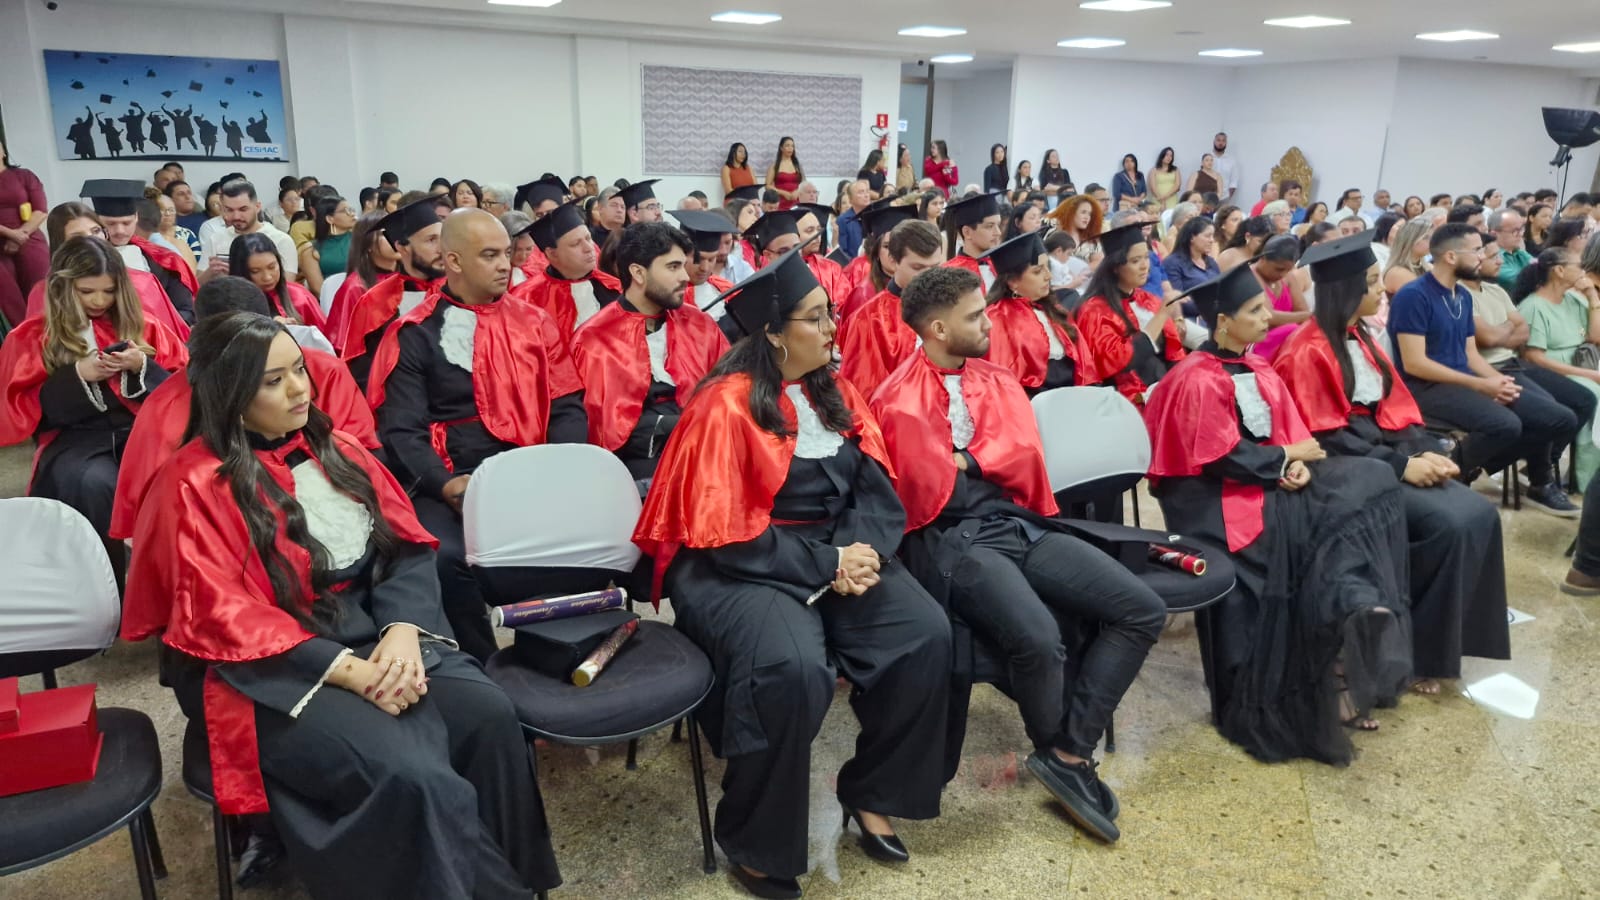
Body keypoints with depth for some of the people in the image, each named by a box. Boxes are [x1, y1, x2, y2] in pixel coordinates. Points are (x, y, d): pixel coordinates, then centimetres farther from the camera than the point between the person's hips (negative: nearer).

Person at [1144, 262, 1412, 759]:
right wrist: (1287, 456, -9)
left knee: (1370, 484, -12)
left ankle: (1356, 617, -16)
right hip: (1218, 495, -8)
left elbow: (1289, 430, 12)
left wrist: (1298, 465, -10)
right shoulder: (1198, 381, -14)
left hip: (1273, 478, 8)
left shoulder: (1259, 370, 13)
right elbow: (1223, 459, -19)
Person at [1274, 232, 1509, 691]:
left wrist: (1427, 451, -5)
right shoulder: (1308, 352, -15)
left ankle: (1458, 633, 1)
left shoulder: (1360, 338, 13)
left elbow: (1395, 409, 13)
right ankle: (1420, 649, -7)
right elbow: (1325, 437, -18)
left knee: (1479, 514, -10)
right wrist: (1401, 465, -19)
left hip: (1387, 452, 8)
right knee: (1448, 524, -22)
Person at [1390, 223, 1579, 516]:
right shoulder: (1413, 296, -12)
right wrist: (1481, 385, -17)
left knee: (1561, 418, -2)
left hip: (1466, 381, 9)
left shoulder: (1463, 296, 14)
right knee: (1504, 424, -32)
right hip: (1427, 387, -8)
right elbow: (1414, 364, -18)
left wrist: (1498, 380, -4)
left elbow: (1470, 353, 17)